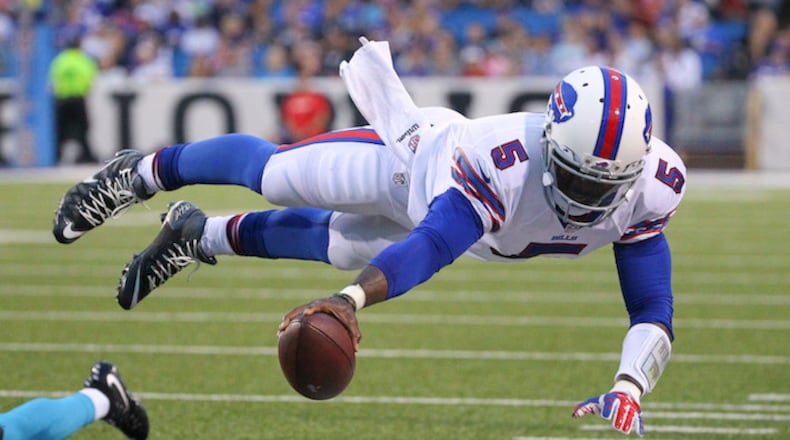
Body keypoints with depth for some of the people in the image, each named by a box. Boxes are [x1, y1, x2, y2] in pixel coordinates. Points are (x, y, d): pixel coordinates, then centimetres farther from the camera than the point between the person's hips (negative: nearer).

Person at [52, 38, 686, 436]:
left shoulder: (649, 188, -37)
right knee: (272, 174, 15)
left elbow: (652, 310, -33)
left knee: (334, 247, 27)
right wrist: (352, 300, -75)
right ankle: (144, 172, 46)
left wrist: (628, 389, -50)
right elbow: (430, 246, -58)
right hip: (417, 160, -5)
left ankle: (200, 237, 56)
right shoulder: (509, 159, -51)